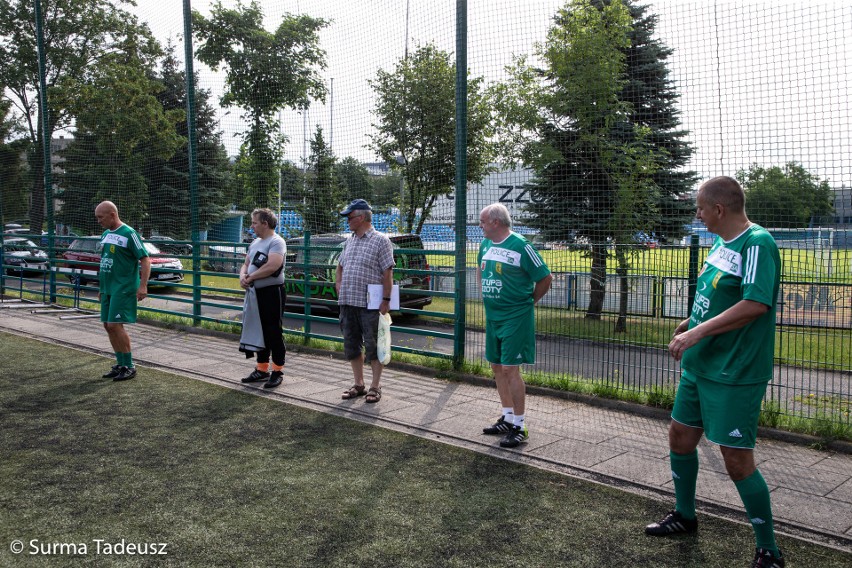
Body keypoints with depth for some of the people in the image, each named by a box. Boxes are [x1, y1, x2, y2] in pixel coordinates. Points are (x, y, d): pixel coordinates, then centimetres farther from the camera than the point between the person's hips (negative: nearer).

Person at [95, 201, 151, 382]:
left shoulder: (129, 234, -10)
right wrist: (101, 288, 22)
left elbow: (145, 260, -13)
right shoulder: (105, 234, 14)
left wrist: (143, 286, -21)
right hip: (107, 289, 8)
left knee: (115, 325, -12)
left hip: (123, 289, -8)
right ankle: (120, 365, 19)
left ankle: (129, 366, -1)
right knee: (108, 325, 9)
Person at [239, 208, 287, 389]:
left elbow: (272, 266, -27)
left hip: (272, 293, -9)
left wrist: (251, 277, -15)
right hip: (255, 293, 9)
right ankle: (262, 370, 24)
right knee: (260, 332, 14)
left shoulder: (276, 242, -13)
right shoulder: (255, 242, 16)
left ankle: (277, 372, 5)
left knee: (274, 333, -3)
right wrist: (243, 276, -3)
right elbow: (246, 264, 20)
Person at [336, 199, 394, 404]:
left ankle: (375, 386, 10)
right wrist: (338, 283, 9)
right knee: (351, 345, 11)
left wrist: (386, 300, -16)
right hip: (348, 302, 7)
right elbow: (340, 266, 27)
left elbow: (387, 273, -11)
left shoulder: (380, 240, -6)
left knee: (372, 346, 0)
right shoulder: (349, 241, 15)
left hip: (370, 304, -7)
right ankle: (358, 384, 23)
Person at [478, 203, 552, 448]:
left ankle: (520, 427, 1)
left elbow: (545, 278, -10)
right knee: (497, 367, 14)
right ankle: (508, 418, 27)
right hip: (492, 315, 8)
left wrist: (528, 302, 1)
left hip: (515, 317, -8)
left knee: (510, 369, -9)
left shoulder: (521, 246, -15)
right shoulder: (485, 244, 8)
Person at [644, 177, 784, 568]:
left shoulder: (757, 243, -18)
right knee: (680, 437, 18)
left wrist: (698, 332, -28)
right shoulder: (722, 243, 9)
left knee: (737, 461, -3)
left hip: (735, 374, -9)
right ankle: (684, 516, 39)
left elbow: (755, 305, -29)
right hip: (700, 366, 9)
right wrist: (691, 323, 13)